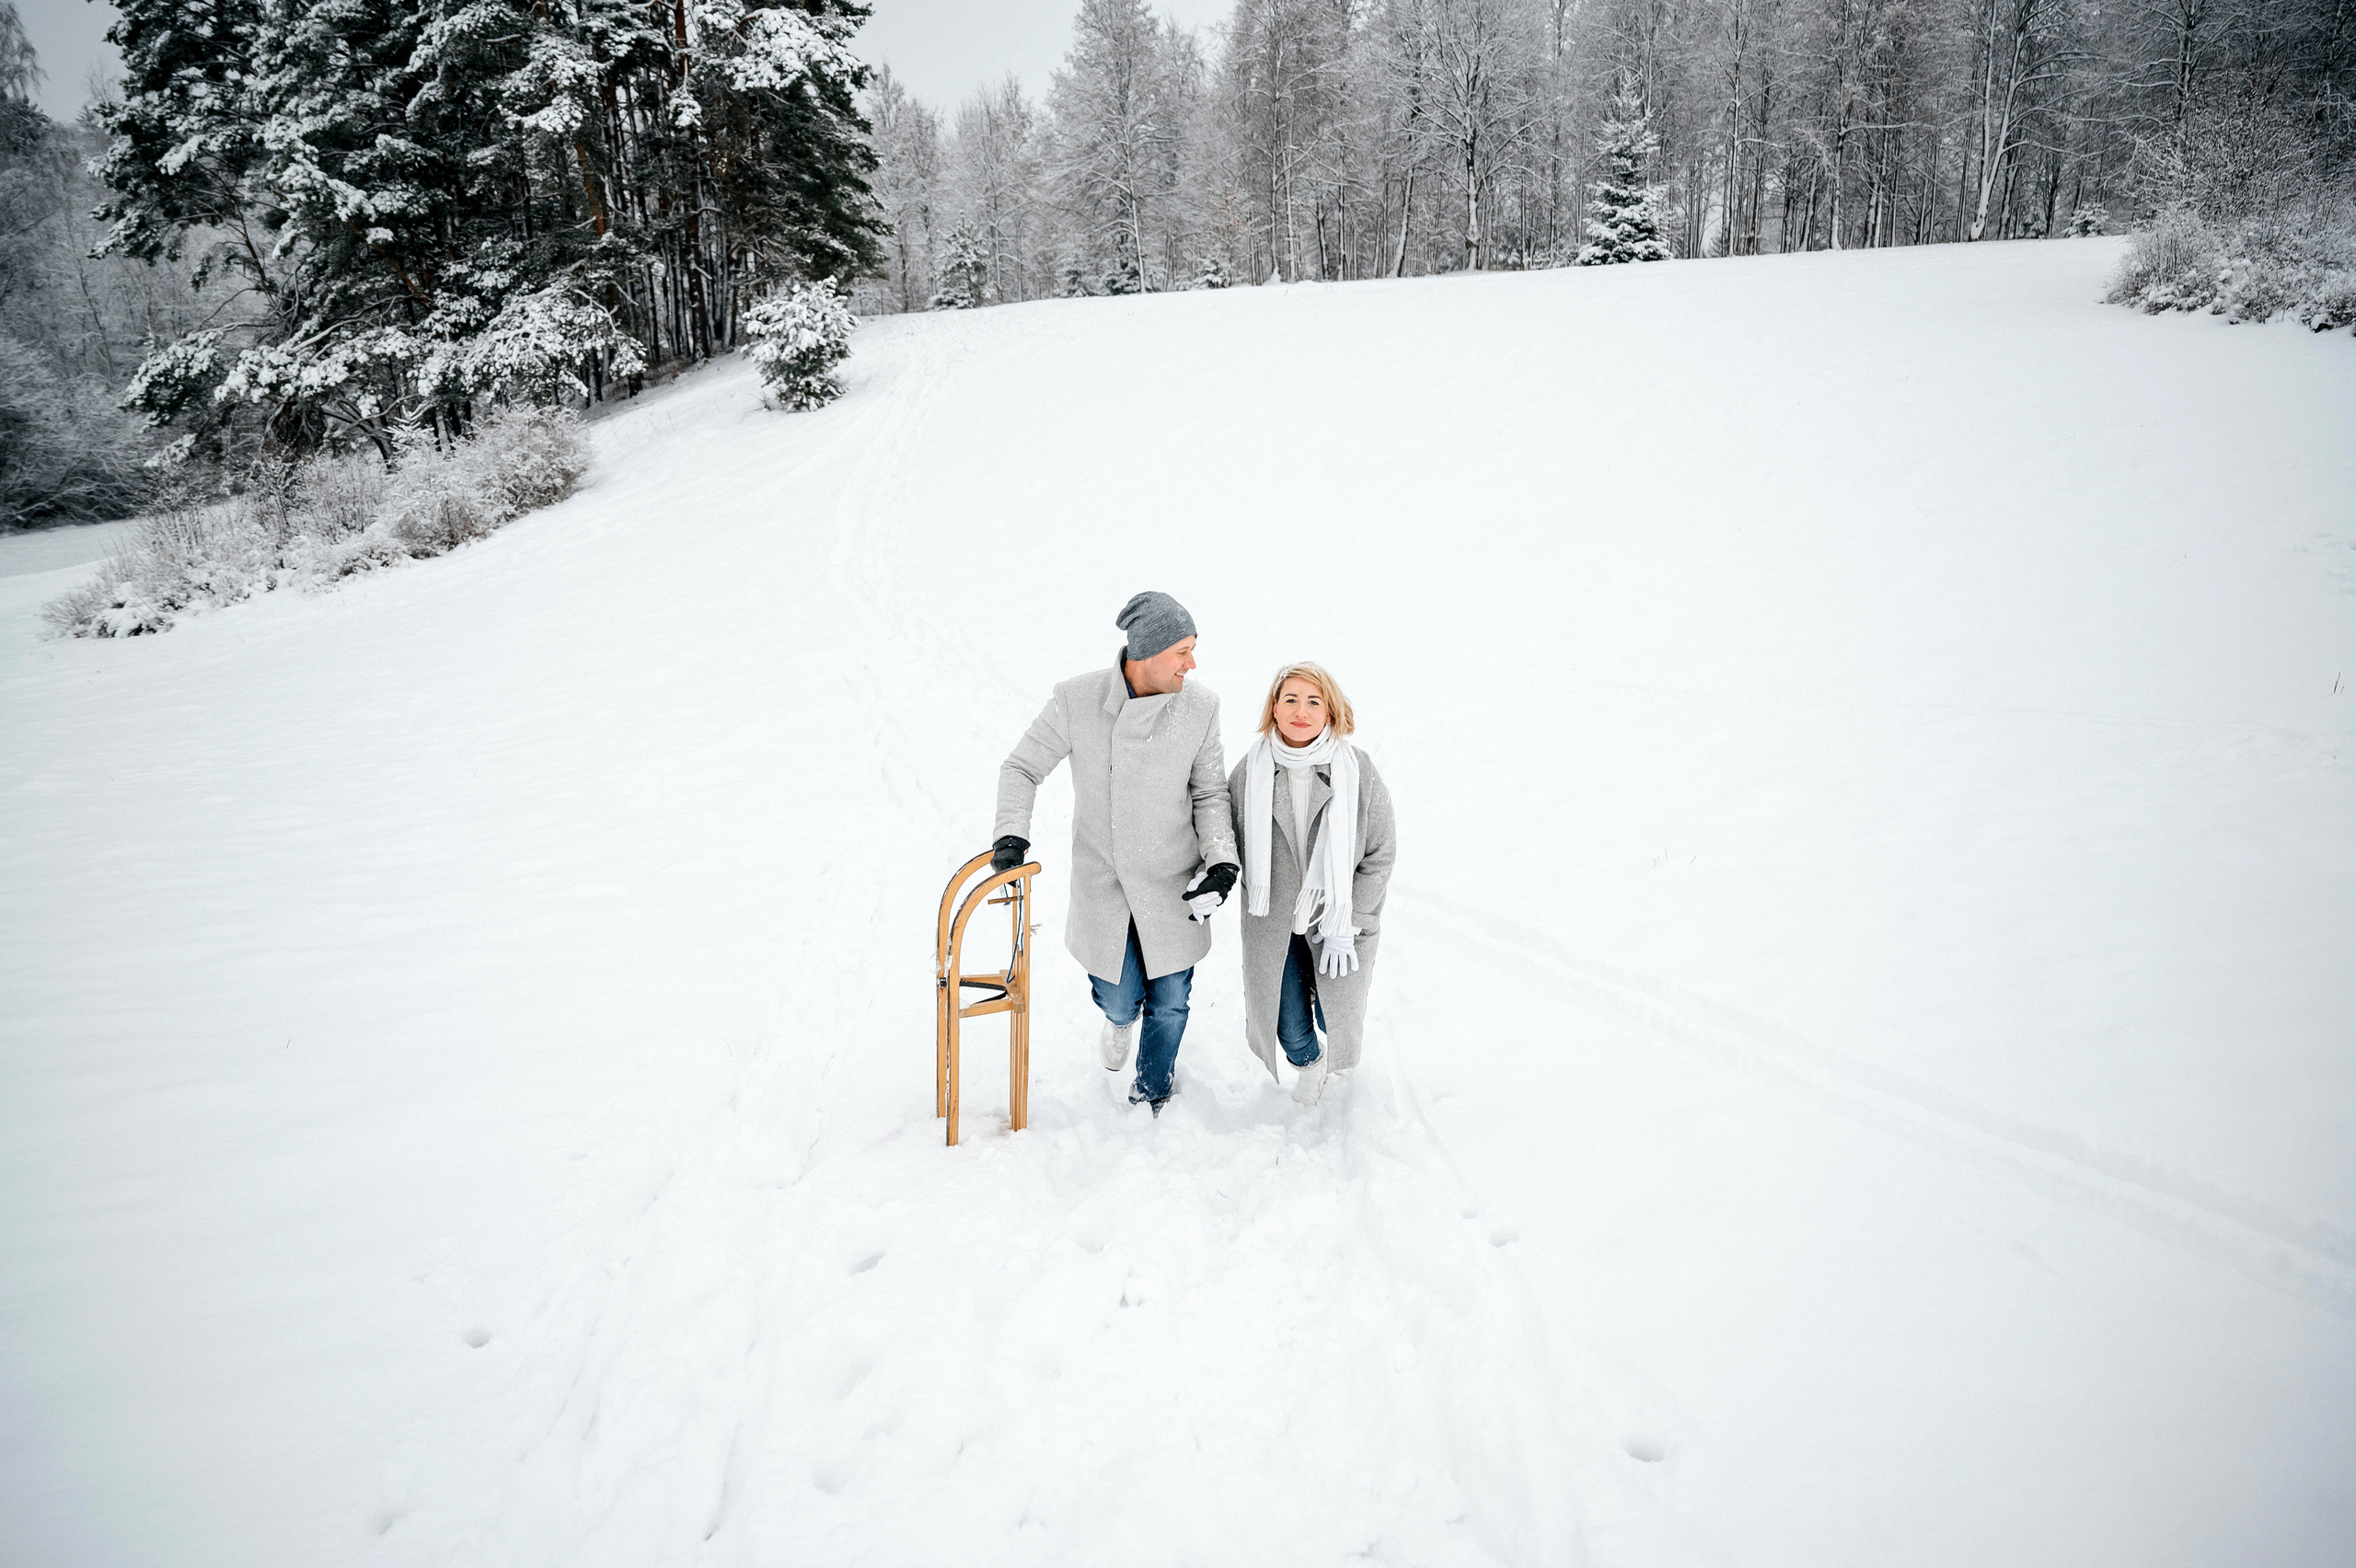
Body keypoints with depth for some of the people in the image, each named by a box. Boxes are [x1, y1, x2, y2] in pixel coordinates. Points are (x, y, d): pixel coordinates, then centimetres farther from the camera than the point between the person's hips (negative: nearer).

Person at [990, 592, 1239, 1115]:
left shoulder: (1200, 706, -11)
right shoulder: (1076, 700, -15)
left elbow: (1210, 793, 0)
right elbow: (1022, 767, -3)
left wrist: (1221, 860, -14)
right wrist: (1012, 834, -17)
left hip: (1173, 887, 1)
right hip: (1102, 883, -1)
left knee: (1169, 1003, 12)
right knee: (1120, 999, 12)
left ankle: (1152, 1093, 42)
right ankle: (1121, 1016, 53)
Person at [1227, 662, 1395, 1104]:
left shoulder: (1358, 772, -14)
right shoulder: (1250, 770, -10)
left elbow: (1379, 856, -8)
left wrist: (1345, 926, -10)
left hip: (1339, 919, -1)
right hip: (1272, 921, 1)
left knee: (1336, 1015, 13)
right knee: (1289, 1024, 12)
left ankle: (1337, 1061, 53)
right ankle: (1308, 1064, 51)